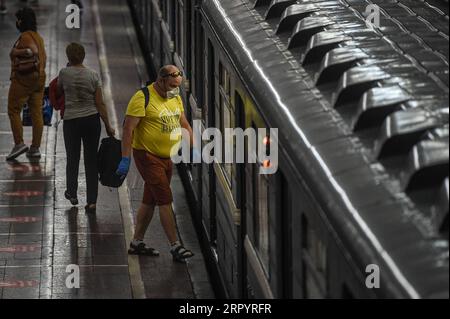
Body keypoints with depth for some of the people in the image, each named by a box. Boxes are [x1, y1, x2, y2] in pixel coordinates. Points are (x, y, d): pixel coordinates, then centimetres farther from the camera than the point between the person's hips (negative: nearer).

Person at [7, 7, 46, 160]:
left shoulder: (25, 36, -15)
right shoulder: (38, 37, 13)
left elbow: (33, 51, -31)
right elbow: (44, 57, 19)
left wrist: (16, 52, -22)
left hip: (23, 79, -8)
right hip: (40, 79, 8)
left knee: (13, 111, 2)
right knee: (36, 113, 5)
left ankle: (19, 144, -4)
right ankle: (35, 148, 7)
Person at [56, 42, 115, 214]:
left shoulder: (64, 73, -8)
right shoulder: (93, 75, -6)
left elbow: (58, 92, 12)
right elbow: (100, 103, -6)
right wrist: (108, 126, 1)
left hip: (71, 121, -1)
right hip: (92, 119, 1)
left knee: (72, 158, 19)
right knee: (91, 159, 6)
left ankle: (72, 193, 32)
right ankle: (92, 201, 3)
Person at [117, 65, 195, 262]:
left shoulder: (175, 98, 9)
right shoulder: (143, 98, -16)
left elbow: (184, 124, 21)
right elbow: (128, 129, -18)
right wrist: (125, 159, -22)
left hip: (166, 157, 8)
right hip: (147, 156, -8)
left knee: (150, 201, 14)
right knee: (165, 200, -11)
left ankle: (137, 243, 23)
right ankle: (175, 246, -10)